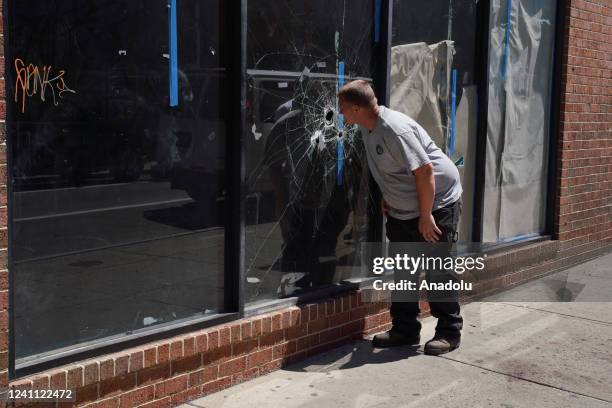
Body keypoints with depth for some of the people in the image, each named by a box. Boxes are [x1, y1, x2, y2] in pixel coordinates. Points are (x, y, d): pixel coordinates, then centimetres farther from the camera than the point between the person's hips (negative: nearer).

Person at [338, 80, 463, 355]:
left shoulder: (394, 130, -26)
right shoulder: (368, 128, 3)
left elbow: (424, 171, -27)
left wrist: (425, 216, -23)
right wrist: (386, 198, 17)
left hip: (437, 204, -9)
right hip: (402, 210, 10)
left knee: (438, 270, -4)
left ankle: (449, 332, 8)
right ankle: (405, 330, 21)